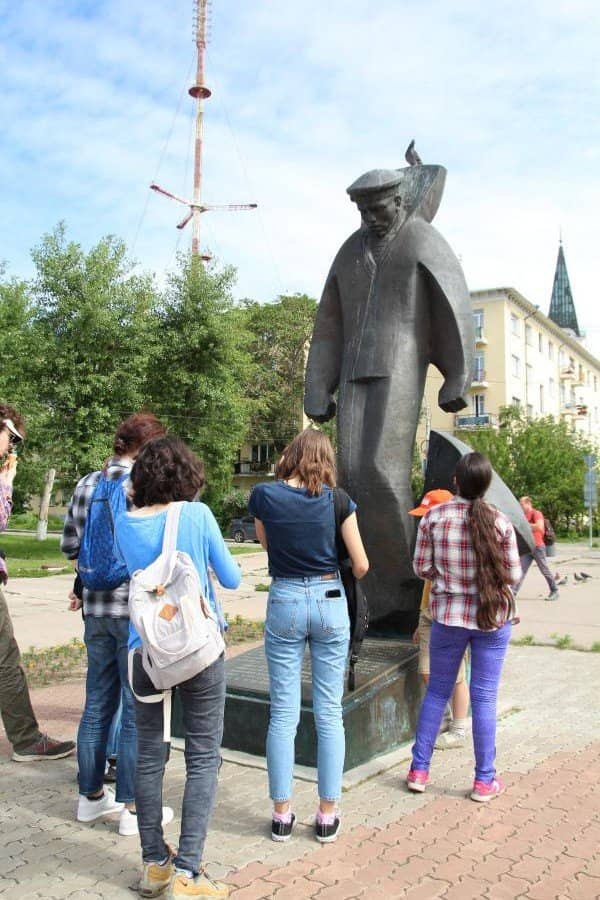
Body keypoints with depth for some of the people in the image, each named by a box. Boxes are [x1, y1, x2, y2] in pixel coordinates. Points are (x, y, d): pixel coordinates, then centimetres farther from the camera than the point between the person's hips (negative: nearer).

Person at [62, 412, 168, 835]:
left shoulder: (86, 485, 5)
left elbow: (70, 545, 9)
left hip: (96, 608, 7)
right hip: (136, 610, -6)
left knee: (97, 705, 18)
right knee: (138, 711, 5)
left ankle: (91, 796, 32)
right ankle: (134, 809, 16)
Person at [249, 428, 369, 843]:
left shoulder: (264, 495, -4)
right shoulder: (337, 499, -6)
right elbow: (361, 565, -2)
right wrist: (350, 577, 19)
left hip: (284, 602, 0)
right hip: (330, 601, 0)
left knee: (283, 713, 8)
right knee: (330, 712, 9)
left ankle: (282, 814, 18)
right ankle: (328, 815, 18)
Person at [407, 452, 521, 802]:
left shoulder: (434, 517, -8)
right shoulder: (500, 522, -11)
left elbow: (422, 567, -4)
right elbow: (513, 575, -5)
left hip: (448, 616, 1)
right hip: (493, 618, -1)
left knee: (437, 690, 16)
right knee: (485, 697, 9)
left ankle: (419, 770, 24)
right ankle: (485, 781, 20)